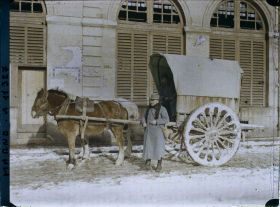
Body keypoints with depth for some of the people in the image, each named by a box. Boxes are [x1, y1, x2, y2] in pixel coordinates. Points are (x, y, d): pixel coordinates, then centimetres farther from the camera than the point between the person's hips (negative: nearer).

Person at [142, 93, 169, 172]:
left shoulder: (162, 109, -7)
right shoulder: (149, 109, 10)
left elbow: (166, 119, -13)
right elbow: (144, 117, 18)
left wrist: (156, 121, -22)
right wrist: (144, 122, -3)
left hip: (158, 131, -5)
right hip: (148, 130, 5)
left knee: (158, 147, 1)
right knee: (148, 146, 5)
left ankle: (159, 165, 15)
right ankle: (148, 163, 17)